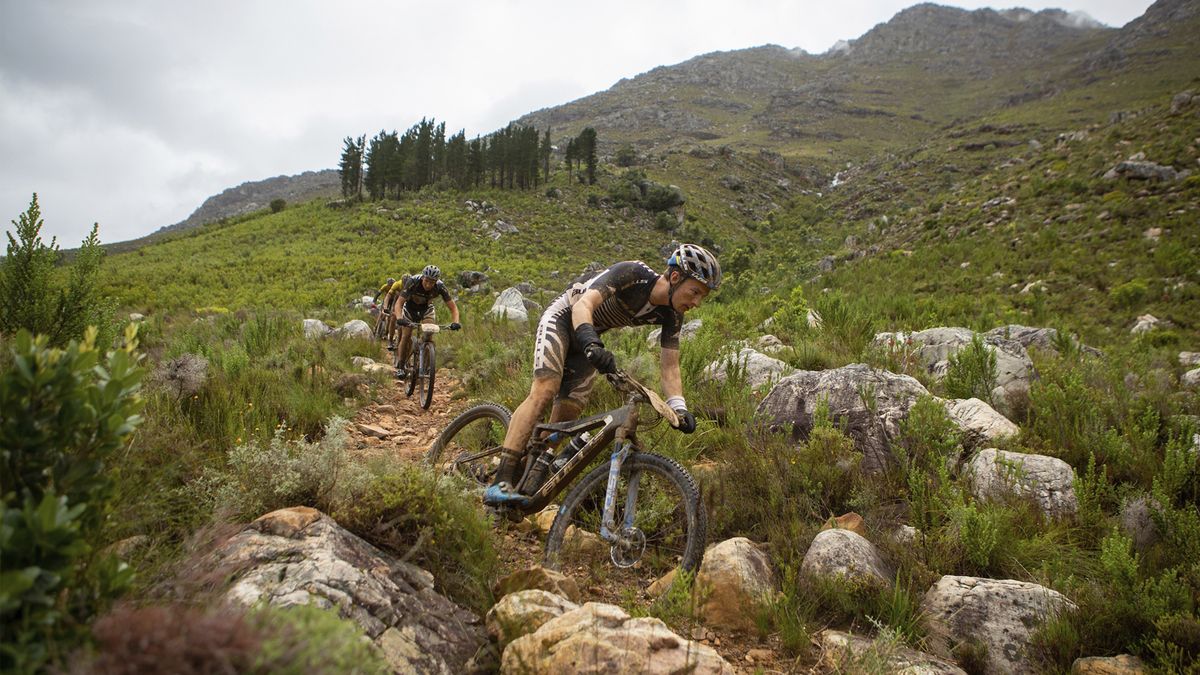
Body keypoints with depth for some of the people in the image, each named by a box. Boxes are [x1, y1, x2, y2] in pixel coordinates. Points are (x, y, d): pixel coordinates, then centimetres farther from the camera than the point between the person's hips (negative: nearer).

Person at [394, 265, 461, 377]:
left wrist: (455, 322, -47)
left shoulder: (440, 287, -31)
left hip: (426, 307, 1)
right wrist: (399, 318, -58)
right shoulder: (413, 282, -36)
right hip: (410, 306, -1)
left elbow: (453, 307, -28)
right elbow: (399, 302, -40)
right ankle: (401, 367, 6)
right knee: (406, 336, -8)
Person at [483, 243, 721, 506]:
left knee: (568, 413, -5)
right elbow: (584, 304, -40)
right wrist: (593, 346, -57)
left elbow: (669, 366, -9)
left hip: (590, 336, 7)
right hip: (564, 317, -7)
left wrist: (679, 407, -25)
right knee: (544, 389, -24)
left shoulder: (672, 316, -12)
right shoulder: (631, 273, -31)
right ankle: (500, 484, -30)